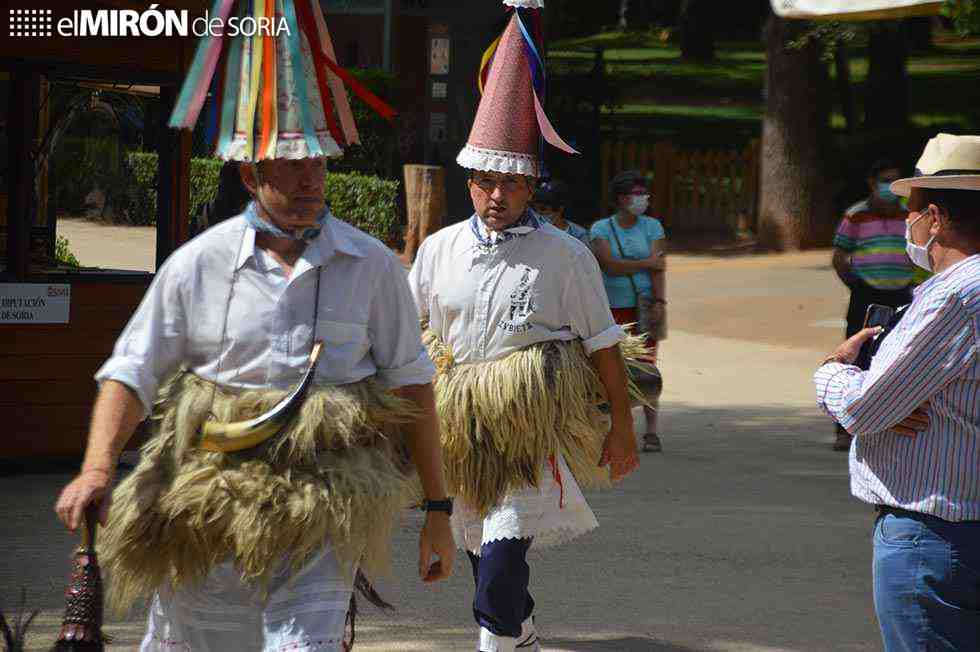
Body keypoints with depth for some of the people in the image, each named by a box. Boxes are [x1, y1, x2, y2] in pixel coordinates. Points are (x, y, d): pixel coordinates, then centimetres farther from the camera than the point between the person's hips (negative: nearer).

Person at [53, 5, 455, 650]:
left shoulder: (372, 265, 2)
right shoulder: (197, 264, 0)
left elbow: (412, 382, 6)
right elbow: (131, 373, 2)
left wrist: (438, 511, 4)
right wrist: (97, 469, -15)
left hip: (326, 503, -1)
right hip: (210, 494, 1)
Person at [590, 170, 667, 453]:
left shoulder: (652, 226, 8)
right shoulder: (601, 228, 5)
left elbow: (658, 268, -2)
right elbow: (610, 265, -10)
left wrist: (659, 302, -14)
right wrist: (646, 264, -8)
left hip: (645, 306, 0)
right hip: (613, 309, 0)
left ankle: (651, 431, -5)